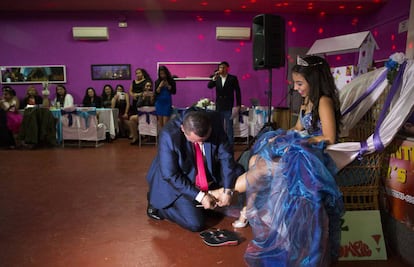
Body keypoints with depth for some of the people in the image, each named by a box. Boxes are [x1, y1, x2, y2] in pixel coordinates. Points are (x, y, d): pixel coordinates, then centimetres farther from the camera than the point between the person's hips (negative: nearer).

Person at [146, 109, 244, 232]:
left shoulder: (214, 121, -23)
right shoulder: (169, 135, -32)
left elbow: (226, 156, -16)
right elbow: (170, 175, -25)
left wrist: (227, 190, -22)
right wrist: (199, 196, -26)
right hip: (176, 183, -5)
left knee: (238, 172, -7)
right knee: (195, 224, -16)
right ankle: (158, 206, 8)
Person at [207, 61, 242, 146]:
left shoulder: (233, 78, -3)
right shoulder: (216, 78, 7)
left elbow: (238, 92, -4)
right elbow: (209, 86, -9)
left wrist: (238, 106, -8)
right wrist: (214, 78, -25)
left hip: (229, 107, -3)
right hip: (219, 107, 4)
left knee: (229, 128, 2)